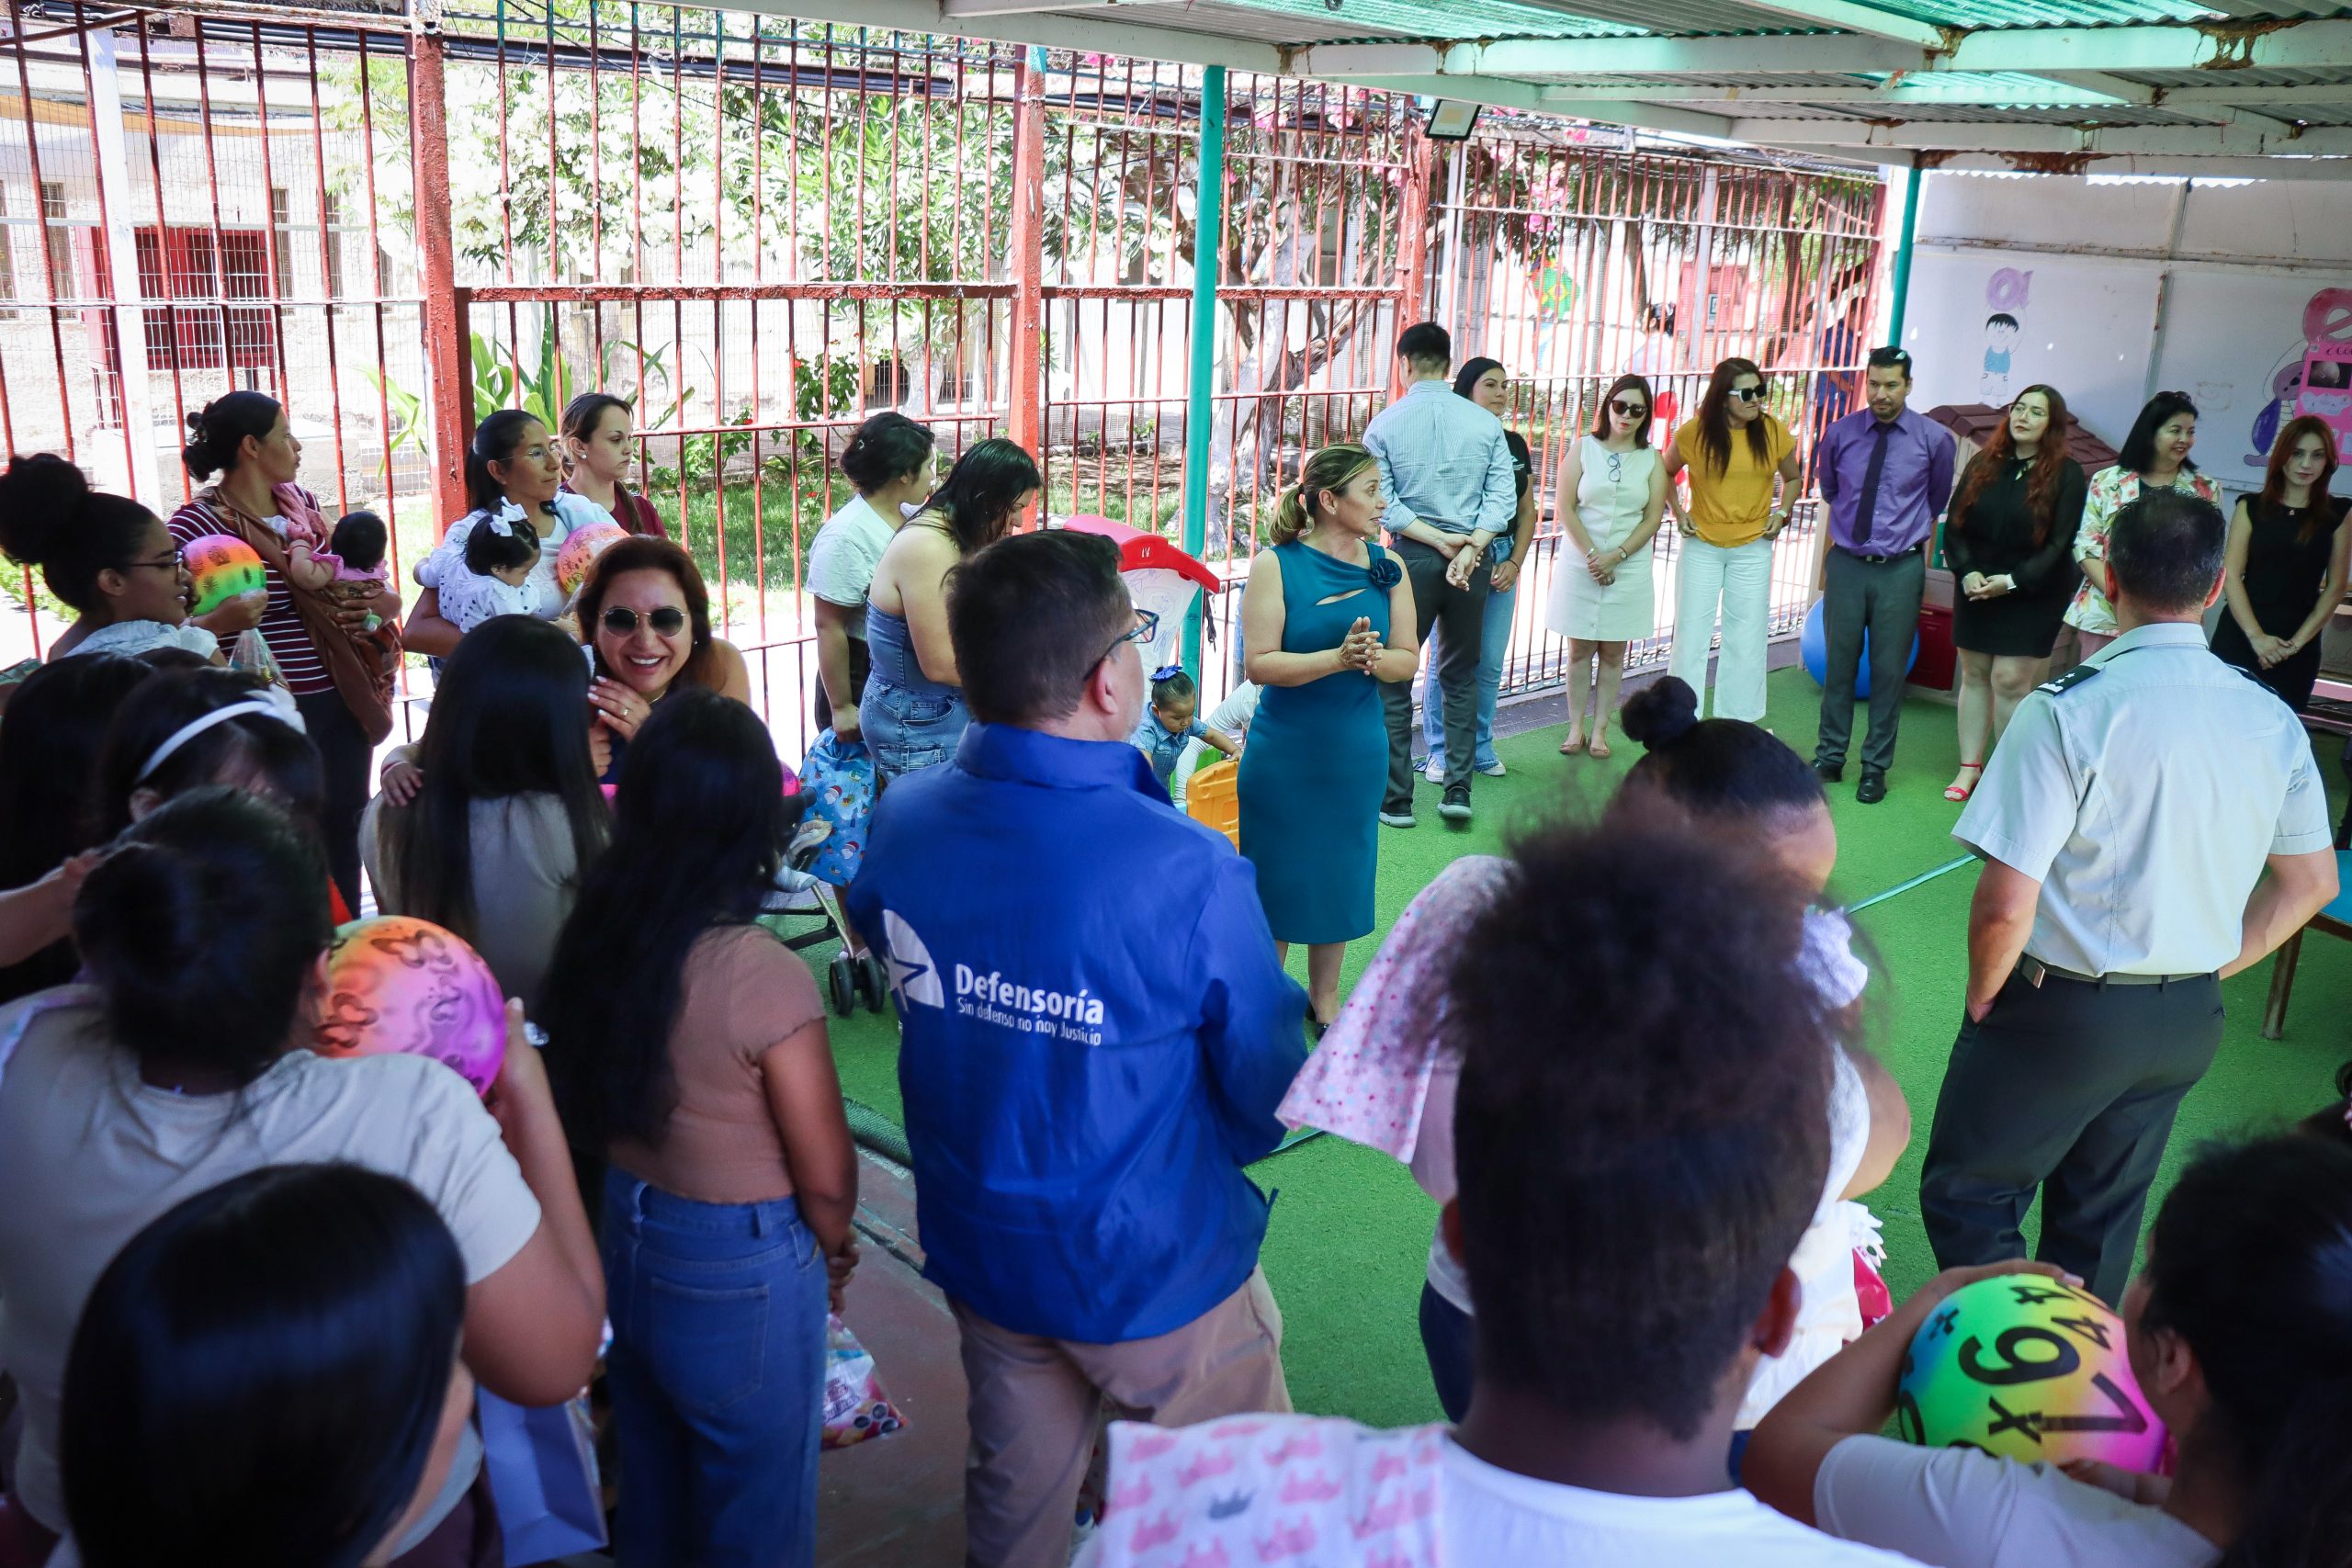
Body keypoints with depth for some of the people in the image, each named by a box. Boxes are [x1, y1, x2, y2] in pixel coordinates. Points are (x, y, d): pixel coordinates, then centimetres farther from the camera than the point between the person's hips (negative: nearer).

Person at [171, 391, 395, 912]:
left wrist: (379, 601, 3)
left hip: (342, 698, 7)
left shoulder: (302, 502, 7)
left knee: (344, 831, 16)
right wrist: (219, 622, -33)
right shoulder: (198, 523, -14)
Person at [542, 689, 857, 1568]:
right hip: (739, 1268, -6)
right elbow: (825, 1177, -18)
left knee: (652, 1486, 27)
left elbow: (589, 1105, 4)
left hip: (626, 1236, 6)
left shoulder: (598, 937, -9)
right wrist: (833, 1250, 2)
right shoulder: (763, 975, -27)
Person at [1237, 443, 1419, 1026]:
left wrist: (1374, 659, -20)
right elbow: (1260, 663, -17)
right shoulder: (1274, 564, -10)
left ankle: (1325, 995, 32)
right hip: (1283, 751, -4)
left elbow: (1407, 660, 2)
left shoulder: (1388, 567, 2)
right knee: (1275, 870, 6)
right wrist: (1337, 657, -27)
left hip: (1357, 752, 4)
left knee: (1342, 869, 14)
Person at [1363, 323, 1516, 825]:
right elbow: (1503, 496, -7)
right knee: (1461, 677, 16)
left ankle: (1396, 800, 8)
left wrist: (1437, 539, -11)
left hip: (1411, 557, -2)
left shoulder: (1385, 424, -4)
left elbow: (1381, 502, -10)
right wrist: (1470, 548, -14)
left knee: (1393, 678, 7)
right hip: (1472, 558, 2)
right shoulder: (1486, 423, 1)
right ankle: (1458, 789, 11)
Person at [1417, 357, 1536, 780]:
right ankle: (1441, 752, 9)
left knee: (1490, 663, 8)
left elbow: (1527, 511, 15)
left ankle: (1479, 748, 21)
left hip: (1503, 560, 5)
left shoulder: (1515, 444, 12)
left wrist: (1515, 563, 4)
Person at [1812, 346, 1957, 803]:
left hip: (1901, 569, -1)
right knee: (1839, 663, 9)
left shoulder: (1935, 439, -3)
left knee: (1889, 670, 5)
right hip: (1846, 562, 1)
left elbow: (1937, 503, 12)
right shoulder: (1840, 434, 0)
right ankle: (1830, 757, 21)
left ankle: (1876, 767, 16)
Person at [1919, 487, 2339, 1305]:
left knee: (1966, 1198, 11)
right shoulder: (2274, 721, -2)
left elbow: (2004, 907, -24)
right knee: (2101, 1221, 21)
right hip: (2188, 1021, 6)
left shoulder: (2066, 713, -22)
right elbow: (2310, 882, 10)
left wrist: (1984, 996, -6)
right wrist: (2211, 965, 16)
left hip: (2063, 1013, -6)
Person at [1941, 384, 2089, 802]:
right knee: (1974, 675, 7)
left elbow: (2059, 544, -7)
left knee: (2011, 681, -8)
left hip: (2030, 596, -4)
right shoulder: (1983, 464, 6)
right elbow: (1954, 525, 4)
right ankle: (1970, 767, 14)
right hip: (1975, 590, 4)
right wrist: (1966, 572, -12)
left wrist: (2012, 581, -16)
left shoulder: (2066, 474, -3)